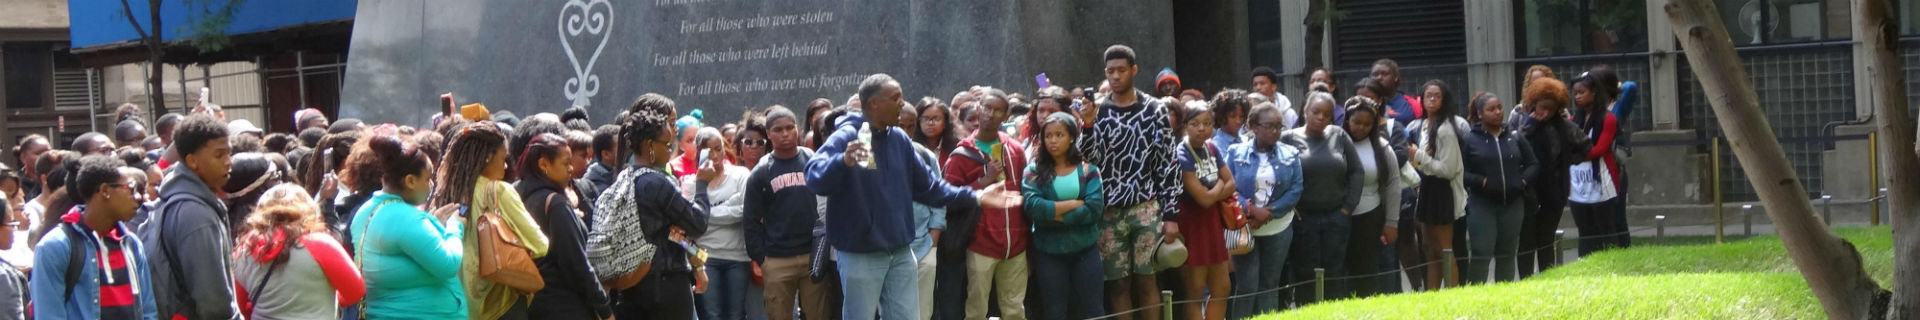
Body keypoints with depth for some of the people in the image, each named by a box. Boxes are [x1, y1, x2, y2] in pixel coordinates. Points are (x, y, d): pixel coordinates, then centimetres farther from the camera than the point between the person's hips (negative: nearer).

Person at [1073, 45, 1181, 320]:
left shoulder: (1155, 110, 1)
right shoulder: (1097, 111, 4)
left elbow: (1168, 164, 0)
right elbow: (1089, 160, -3)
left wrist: (1171, 214, -3)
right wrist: (1088, 127, -19)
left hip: (1146, 209, -1)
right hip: (1110, 211, 1)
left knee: (1146, 279, 2)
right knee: (1118, 282, 4)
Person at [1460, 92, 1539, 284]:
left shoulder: (1514, 138, 10)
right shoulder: (1470, 140, -2)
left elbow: (1533, 164, 16)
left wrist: (1523, 180, -1)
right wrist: (1480, 182, -18)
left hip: (1512, 204, 4)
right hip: (1482, 205, -4)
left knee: (1507, 254, 10)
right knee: (1481, 254, -10)